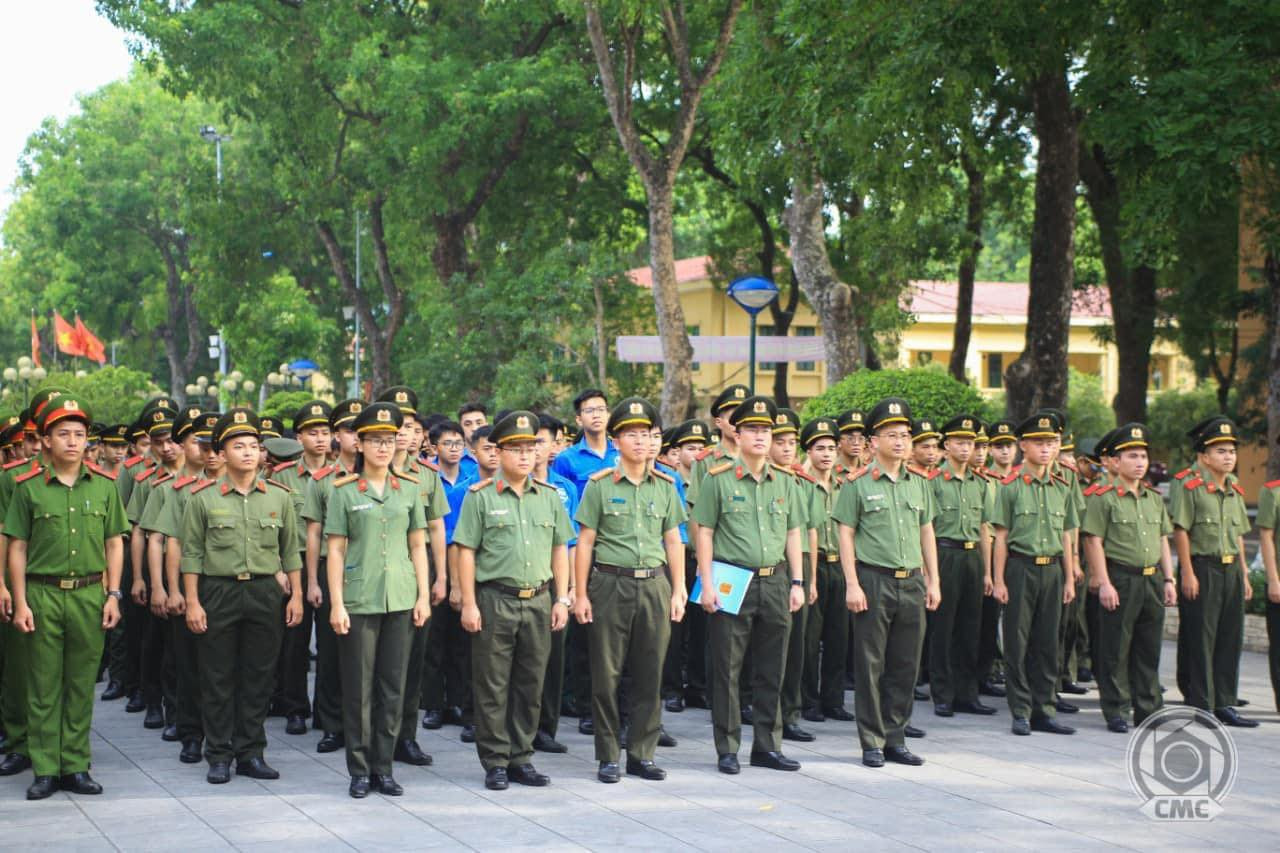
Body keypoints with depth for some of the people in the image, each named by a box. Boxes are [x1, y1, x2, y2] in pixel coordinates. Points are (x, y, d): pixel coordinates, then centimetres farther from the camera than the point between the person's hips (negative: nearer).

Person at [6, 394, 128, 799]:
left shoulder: (104, 486, 7)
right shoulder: (28, 488, 1)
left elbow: (115, 543, 11)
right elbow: (17, 548, 3)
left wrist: (113, 594, 3)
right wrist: (20, 602, -3)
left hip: (90, 595, 2)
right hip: (43, 594, -1)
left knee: (82, 685, 6)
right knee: (44, 686, 2)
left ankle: (76, 766, 13)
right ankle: (45, 769, 8)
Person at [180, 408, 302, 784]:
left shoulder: (279, 496, 6)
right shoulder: (203, 498, 0)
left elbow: (291, 550, 11)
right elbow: (192, 553, 0)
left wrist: (296, 595, 6)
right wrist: (192, 602, -5)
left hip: (264, 593, 2)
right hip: (218, 594, -2)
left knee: (259, 676, 6)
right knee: (218, 679, 2)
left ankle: (251, 753, 15)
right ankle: (219, 757, 11)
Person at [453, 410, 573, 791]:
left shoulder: (549, 496, 10)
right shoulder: (480, 496, -2)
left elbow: (560, 549, 14)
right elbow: (465, 551, -3)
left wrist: (562, 599, 7)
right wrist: (469, 603, -8)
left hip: (538, 602, 4)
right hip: (494, 600, -4)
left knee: (531, 685, 8)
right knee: (493, 687, 1)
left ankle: (522, 759, 17)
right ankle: (495, 762, 9)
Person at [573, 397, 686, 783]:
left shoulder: (665, 486, 9)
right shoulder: (599, 485, 0)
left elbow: (674, 541, 12)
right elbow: (585, 542, 0)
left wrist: (678, 591, 6)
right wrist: (581, 593, -3)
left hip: (654, 586, 3)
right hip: (610, 586, -3)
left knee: (650, 675, 5)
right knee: (607, 676, 1)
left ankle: (642, 754, 14)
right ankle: (608, 757, 9)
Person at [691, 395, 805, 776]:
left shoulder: (785, 481, 10)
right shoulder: (719, 479, -3)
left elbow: (793, 534, 14)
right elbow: (704, 533, -3)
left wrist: (797, 583, 8)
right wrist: (707, 585, -9)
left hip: (775, 583, 4)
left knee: (771, 671, 9)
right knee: (728, 670, 0)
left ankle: (767, 745, 18)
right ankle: (727, 749, 8)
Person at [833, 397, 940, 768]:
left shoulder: (920, 481, 11)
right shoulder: (858, 483, -3)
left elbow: (926, 532, 16)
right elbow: (846, 535, -4)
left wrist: (933, 581, 12)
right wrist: (852, 584, -10)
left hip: (912, 582, 5)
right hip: (874, 581, -5)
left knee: (906, 666, 7)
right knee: (871, 665, 0)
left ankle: (895, 740, 17)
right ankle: (872, 744, 7)